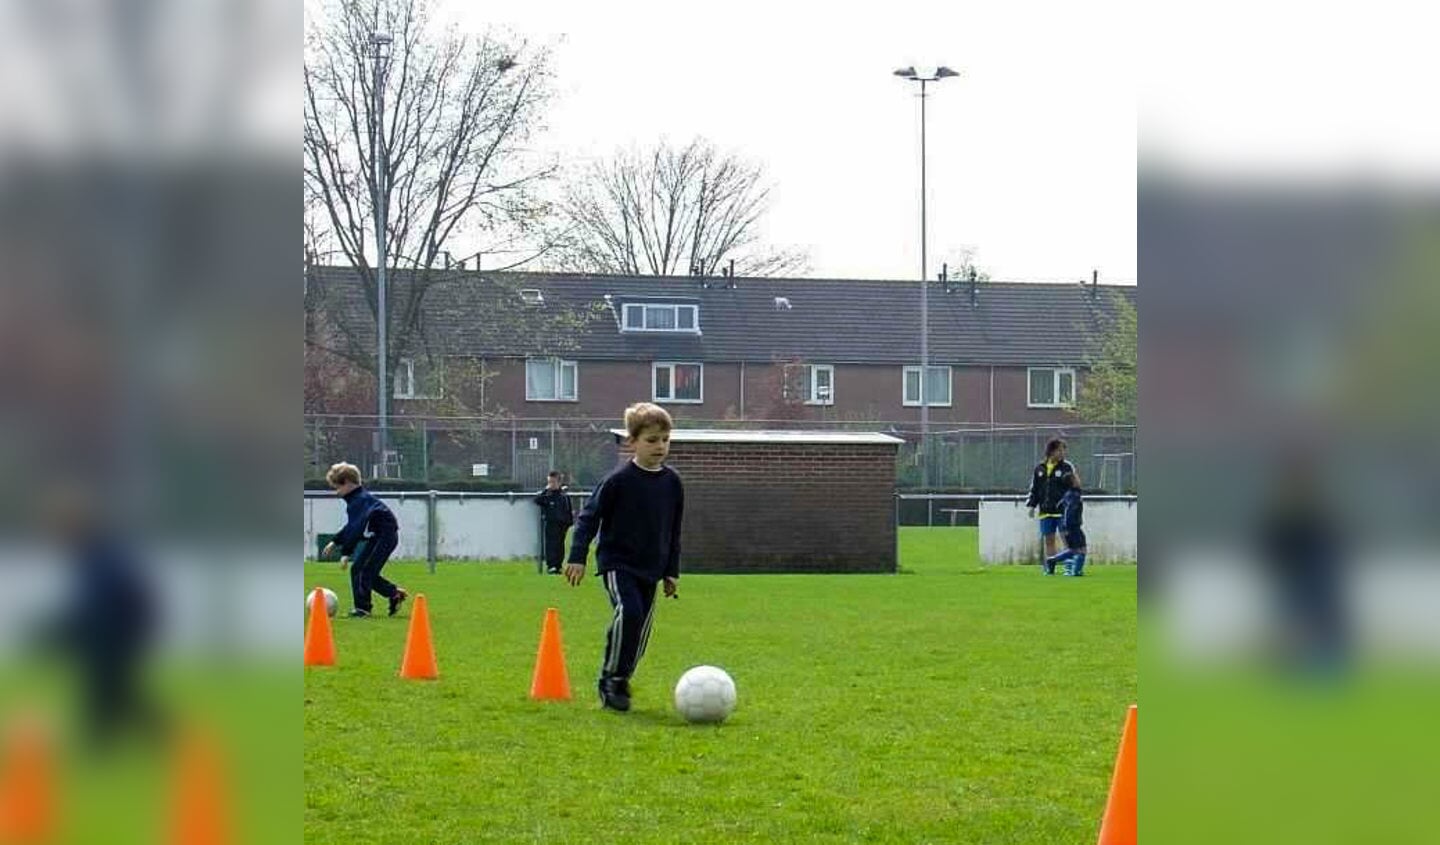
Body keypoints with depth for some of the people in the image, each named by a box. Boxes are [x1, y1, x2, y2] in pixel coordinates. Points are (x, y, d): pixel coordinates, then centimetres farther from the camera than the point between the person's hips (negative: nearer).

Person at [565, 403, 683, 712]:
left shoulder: (672, 482, 6)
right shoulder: (619, 480, -9)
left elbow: (674, 532, 16)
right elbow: (589, 516, -4)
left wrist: (672, 572, 15)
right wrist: (577, 557, -9)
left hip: (651, 568, 6)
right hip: (617, 562, -6)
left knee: (641, 627, 4)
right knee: (629, 611, -25)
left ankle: (619, 682, 21)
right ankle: (611, 680, -14)